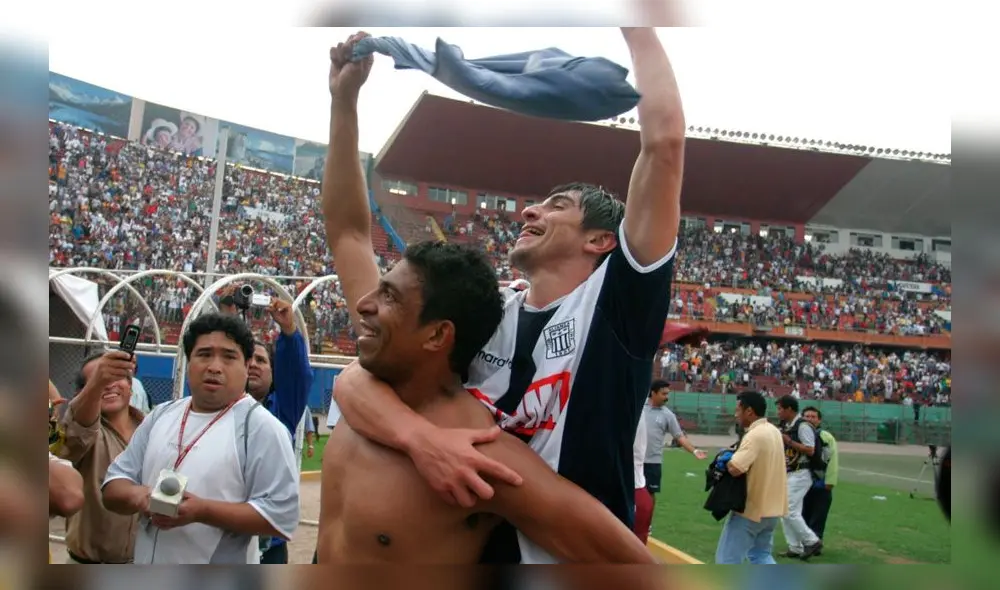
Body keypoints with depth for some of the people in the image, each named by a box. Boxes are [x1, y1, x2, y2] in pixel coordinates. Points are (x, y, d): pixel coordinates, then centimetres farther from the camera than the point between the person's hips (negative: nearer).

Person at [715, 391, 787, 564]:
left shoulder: (754, 435, -21)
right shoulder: (774, 431, 9)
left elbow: (735, 469, -31)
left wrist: (728, 459, -9)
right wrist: (737, 456, 5)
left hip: (751, 509, -9)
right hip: (771, 508, 9)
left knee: (727, 560, 1)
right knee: (761, 556, 21)